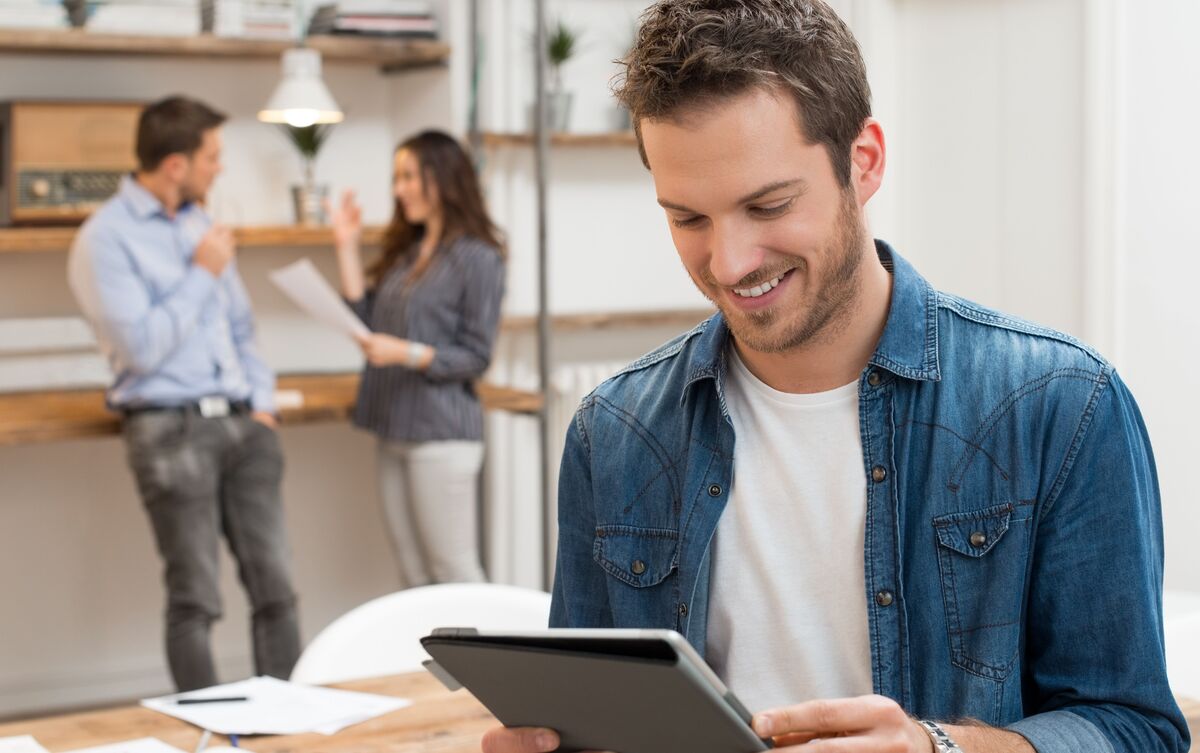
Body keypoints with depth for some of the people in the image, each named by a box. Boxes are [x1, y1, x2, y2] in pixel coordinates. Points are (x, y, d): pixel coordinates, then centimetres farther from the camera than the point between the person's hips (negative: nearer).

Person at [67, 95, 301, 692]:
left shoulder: (200, 224, 16)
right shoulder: (105, 238, -8)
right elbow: (140, 346, -15)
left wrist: (261, 400, 9)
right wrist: (202, 275, -8)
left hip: (241, 423, 6)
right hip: (172, 431, -6)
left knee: (274, 585, 4)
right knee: (195, 601, -1)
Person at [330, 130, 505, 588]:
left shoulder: (477, 257, -8)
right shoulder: (404, 253, 15)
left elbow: (476, 356, -10)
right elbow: (367, 322, 10)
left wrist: (407, 353, -22)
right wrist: (348, 249, 8)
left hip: (441, 433, -8)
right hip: (394, 431, 8)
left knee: (454, 574, -4)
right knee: (414, 577, 11)